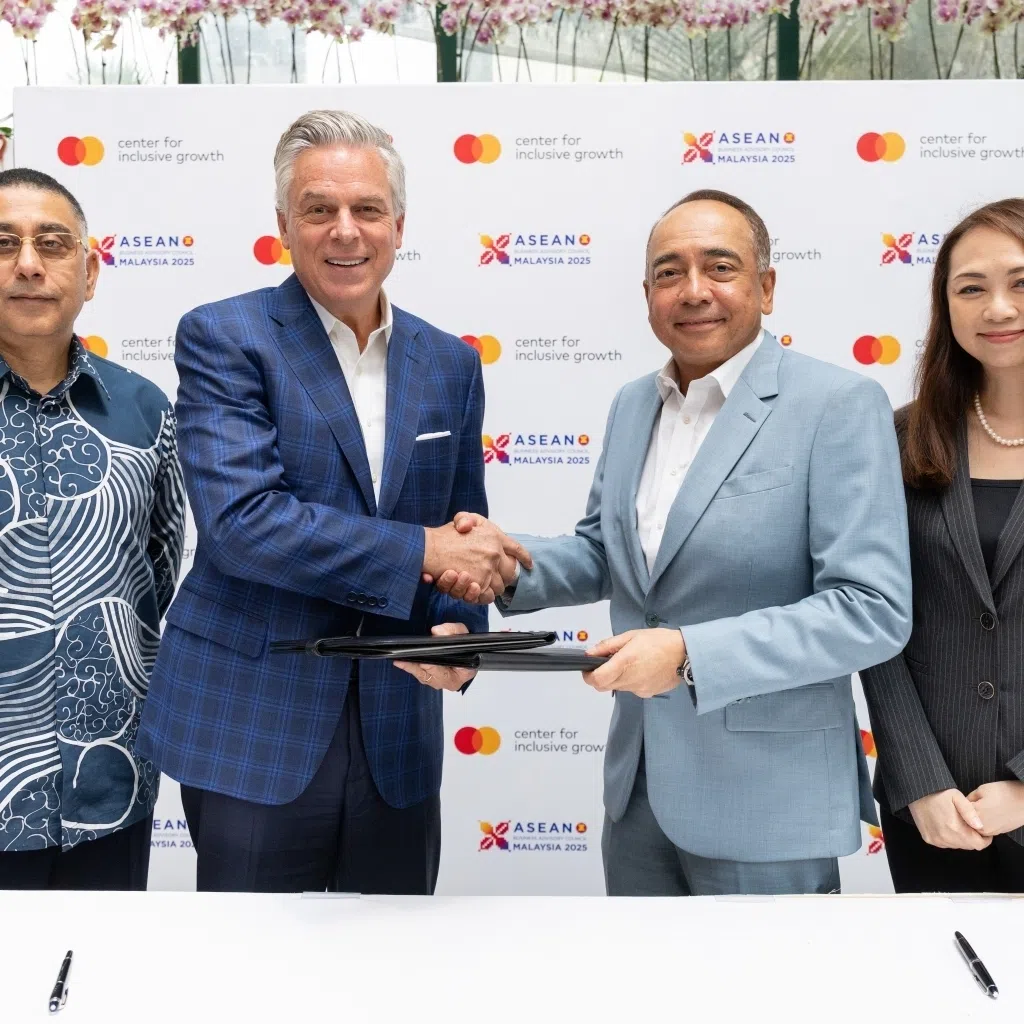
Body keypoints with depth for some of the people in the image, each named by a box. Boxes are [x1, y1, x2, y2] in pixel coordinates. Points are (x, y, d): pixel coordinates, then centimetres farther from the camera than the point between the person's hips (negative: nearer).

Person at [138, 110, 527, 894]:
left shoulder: (451, 365, 8)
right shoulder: (224, 338, -6)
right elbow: (240, 520, -19)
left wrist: (456, 626, -8)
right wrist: (421, 551, -19)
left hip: (398, 737, 5)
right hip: (255, 734, -4)